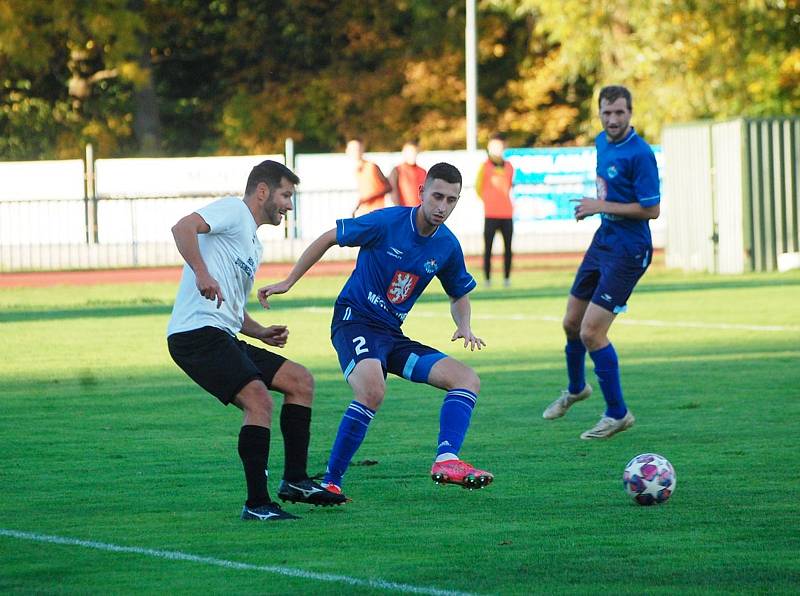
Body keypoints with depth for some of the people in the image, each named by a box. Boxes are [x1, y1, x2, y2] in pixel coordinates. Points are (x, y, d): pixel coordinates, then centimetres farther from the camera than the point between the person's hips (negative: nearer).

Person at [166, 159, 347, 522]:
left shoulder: (253, 244, 28)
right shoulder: (233, 210, -1)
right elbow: (183, 227, -20)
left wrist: (261, 333, 17)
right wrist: (202, 273, -33)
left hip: (222, 337, 10)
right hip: (196, 332, -10)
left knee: (300, 381, 10)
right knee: (259, 400, -23)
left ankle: (295, 481, 9)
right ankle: (257, 503, -21)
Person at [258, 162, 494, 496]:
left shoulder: (448, 247, 3)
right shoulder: (387, 222, -13)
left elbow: (459, 294, 21)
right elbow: (328, 239, -1)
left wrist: (464, 328, 0)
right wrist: (288, 282, 0)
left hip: (392, 334, 7)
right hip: (355, 319, -7)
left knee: (468, 379, -8)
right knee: (373, 390, -36)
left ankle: (446, 460, -26)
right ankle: (330, 482, -26)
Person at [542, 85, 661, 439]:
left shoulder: (639, 154, -20)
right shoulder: (602, 143, 6)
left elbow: (651, 209, -22)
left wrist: (602, 207, -20)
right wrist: (593, 205, 8)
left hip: (628, 251, -9)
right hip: (602, 241, 9)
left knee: (591, 332, -13)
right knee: (572, 323, 18)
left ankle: (617, 414, 2)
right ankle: (576, 389, 45)